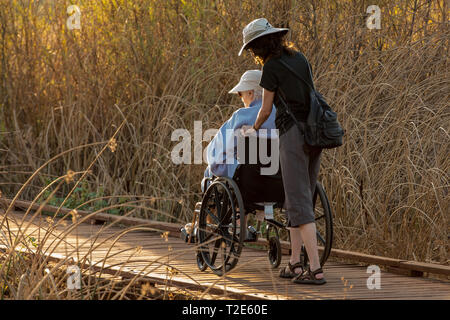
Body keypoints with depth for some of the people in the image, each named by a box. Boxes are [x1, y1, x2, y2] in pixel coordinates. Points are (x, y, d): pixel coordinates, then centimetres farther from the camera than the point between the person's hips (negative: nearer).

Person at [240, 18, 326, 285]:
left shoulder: (272, 67, -6)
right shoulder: (300, 58, 14)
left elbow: (266, 110, 0)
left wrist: (254, 130, 20)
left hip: (293, 133, -7)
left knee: (300, 203, -8)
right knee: (299, 199, 15)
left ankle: (316, 269, -16)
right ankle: (295, 264, 18)